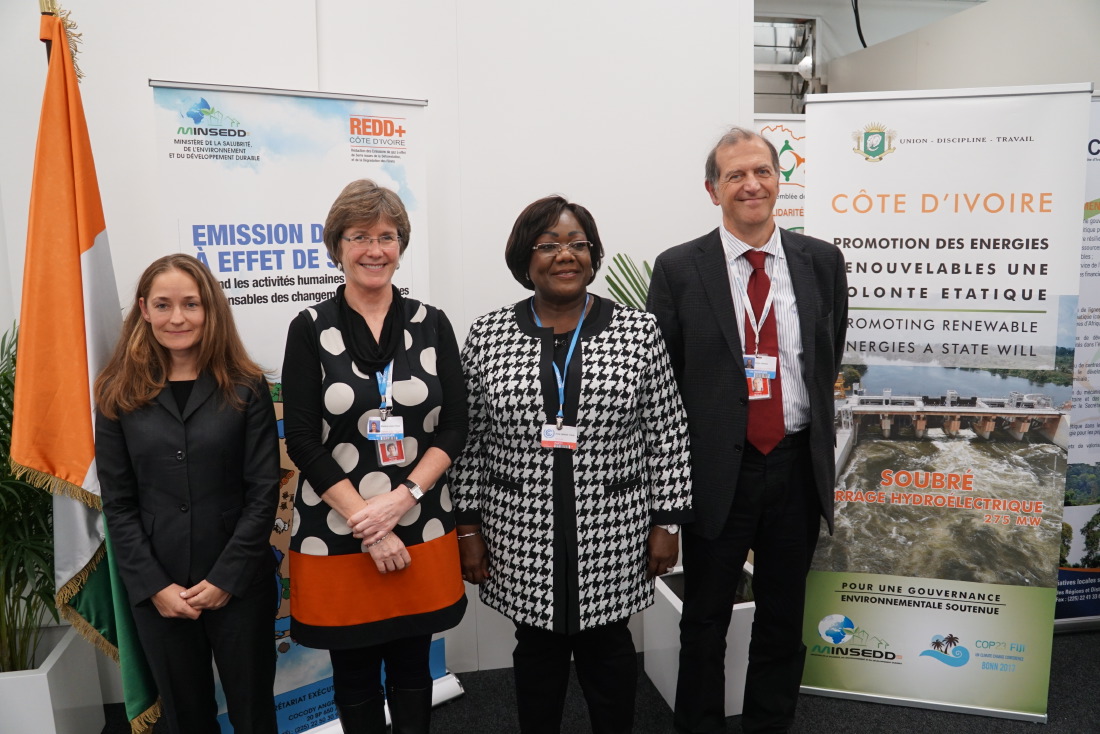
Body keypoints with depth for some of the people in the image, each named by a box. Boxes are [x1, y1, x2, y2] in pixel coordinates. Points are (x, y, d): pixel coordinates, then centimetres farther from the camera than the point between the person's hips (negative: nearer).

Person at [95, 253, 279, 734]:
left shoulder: (246, 388, -3)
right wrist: (154, 586, -7)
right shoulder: (118, 395, 1)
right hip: (157, 589, 1)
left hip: (239, 583, -1)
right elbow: (118, 504, 0)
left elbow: (264, 492, -6)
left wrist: (225, 578, -11)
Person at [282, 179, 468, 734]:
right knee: (354, 676, 14)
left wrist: (401, 499, -15)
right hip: (337, 536, -1)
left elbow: (454, 428, -1)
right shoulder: (311, 329, -3)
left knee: (412, 670, 16)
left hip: (421, 533, 2)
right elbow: (302, 440, -8)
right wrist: (369, 526, -13)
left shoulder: (432, 325, 2)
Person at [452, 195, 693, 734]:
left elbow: (667, 436, -1)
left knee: (608, 649, 14)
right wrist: (469, 527, 1)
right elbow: (470, 440, 2)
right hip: (523, 538, 1)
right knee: (538, 648, 16)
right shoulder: (488, 335, -1)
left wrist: (666, 523, -2)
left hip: (612, 535, 0)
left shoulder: (639, 332, -3)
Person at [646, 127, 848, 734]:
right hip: (717, 470, -2)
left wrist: (811, 434, 8)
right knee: (705, 621, 13)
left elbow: (829, 361, 12)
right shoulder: (678, 269, -6)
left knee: (783, 617, 18)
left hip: (797, 464, 3)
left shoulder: (822, 262, 2)